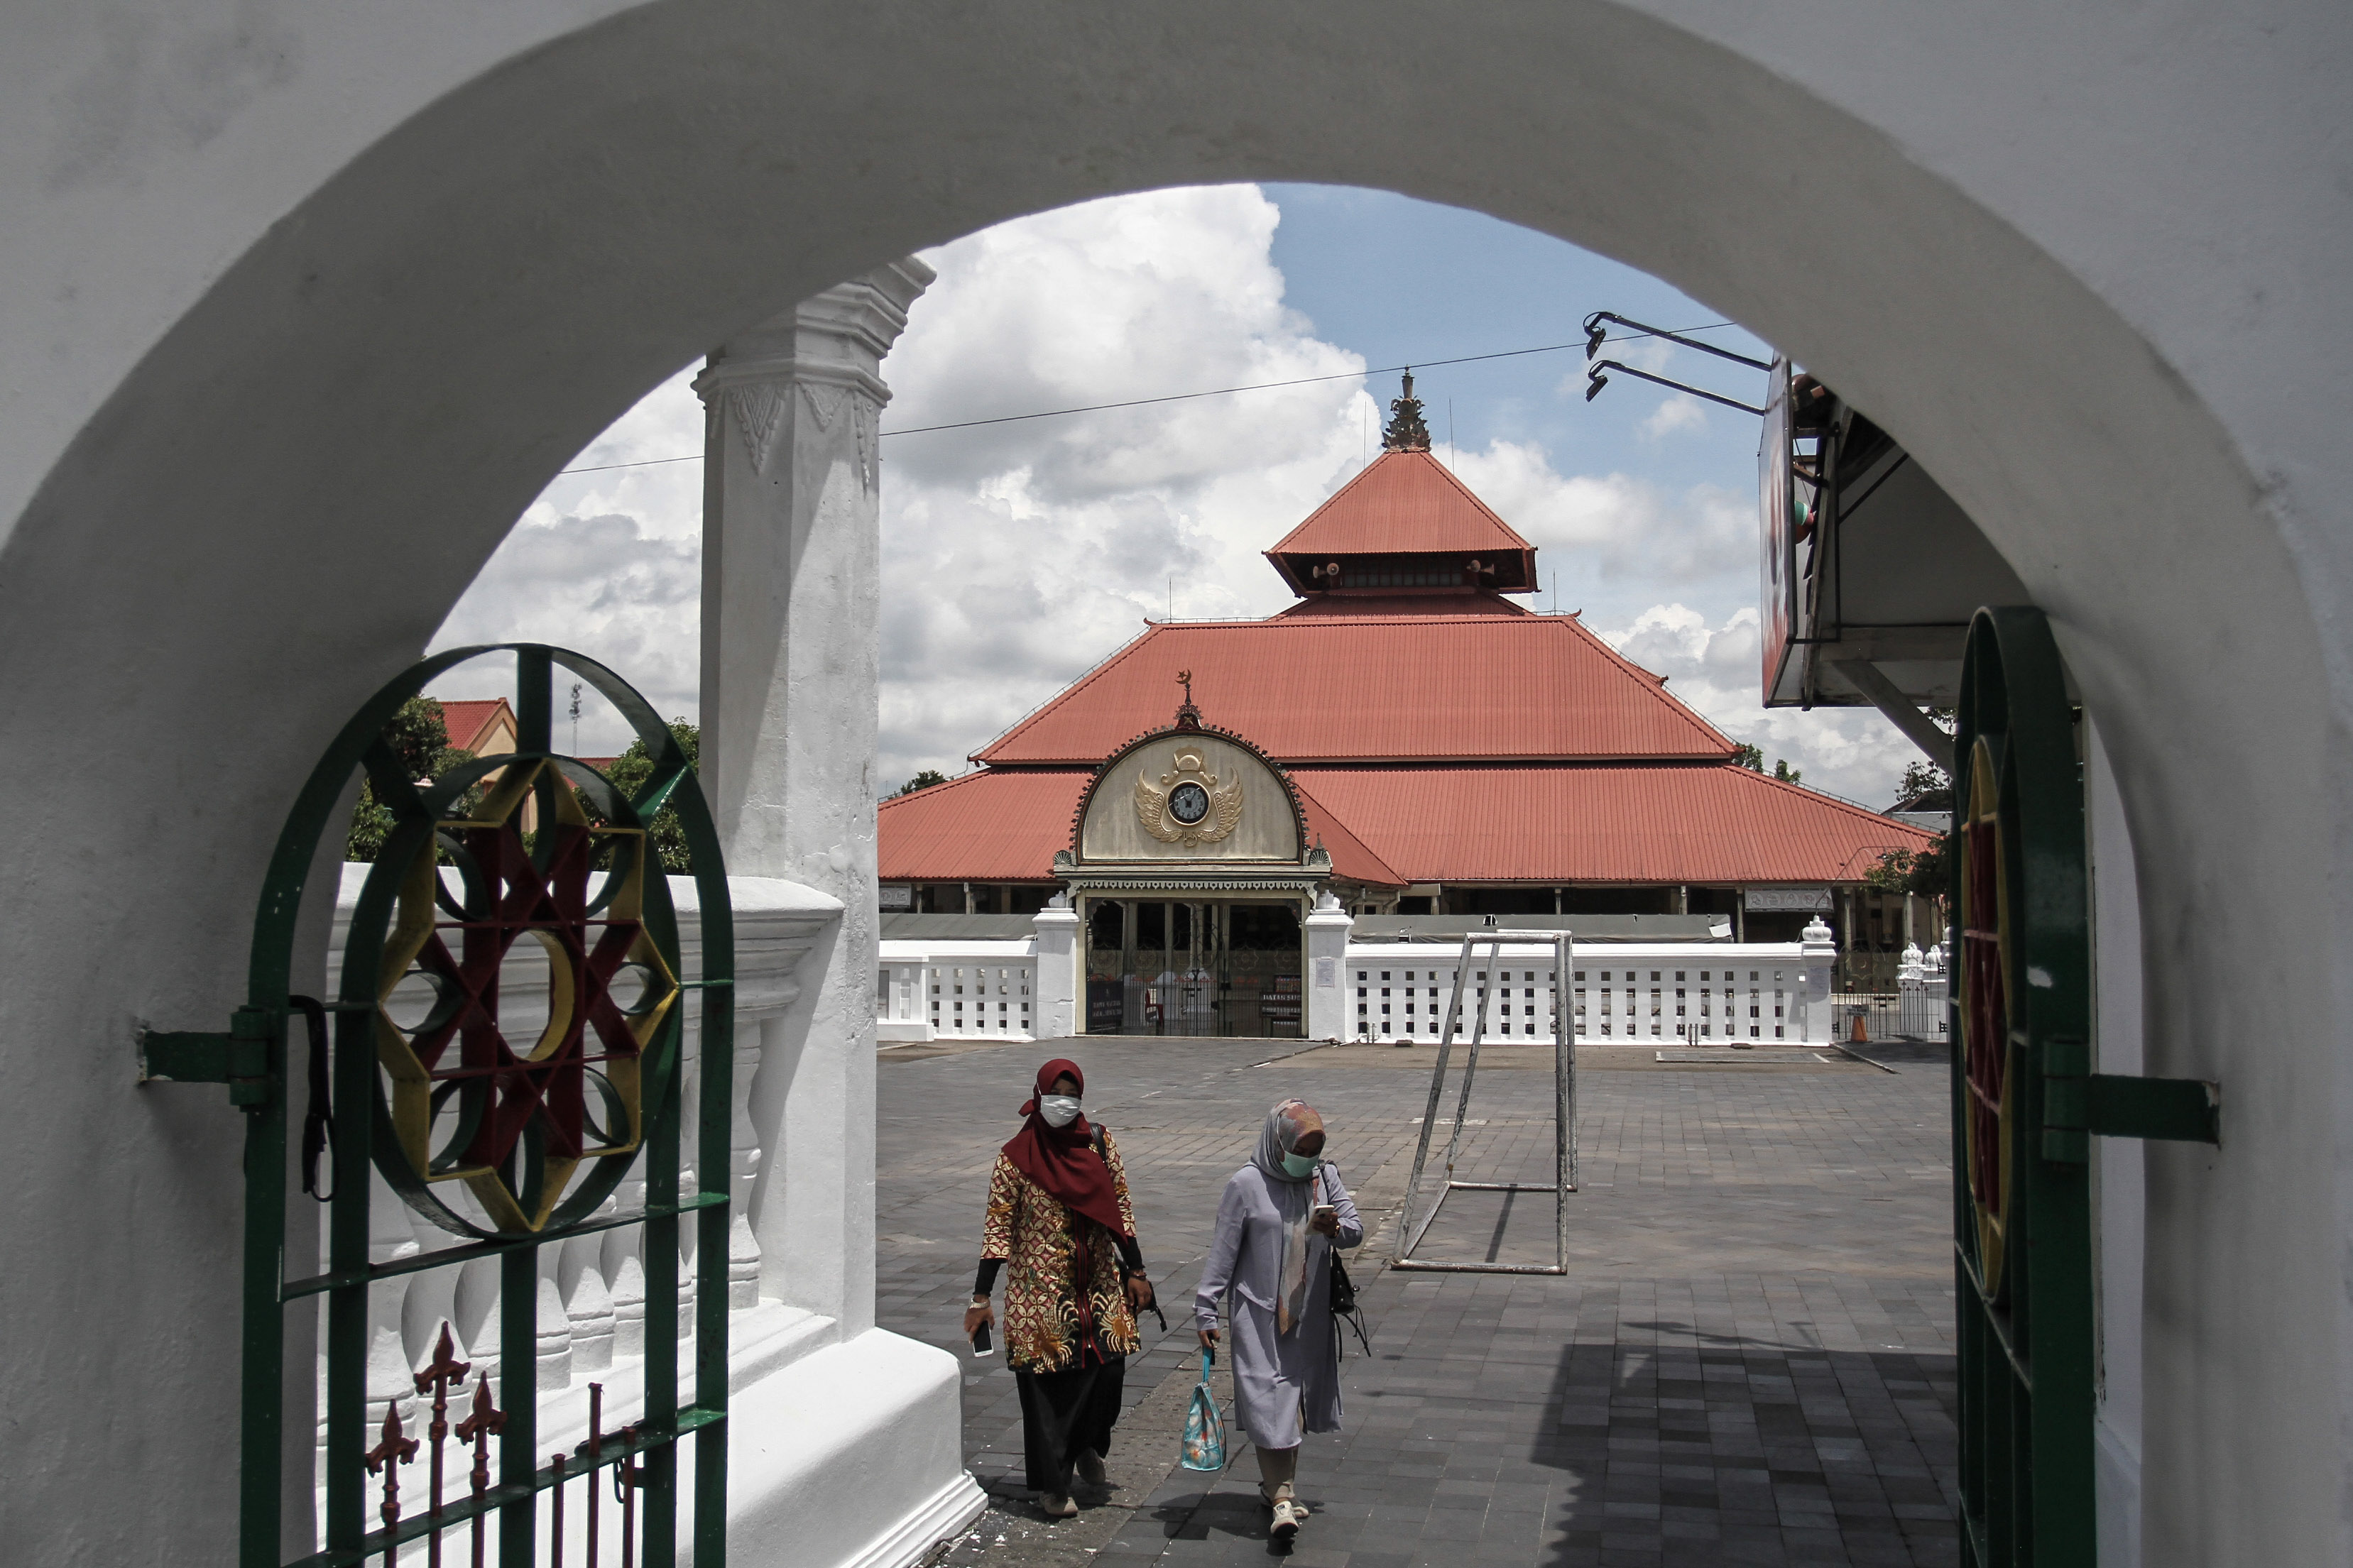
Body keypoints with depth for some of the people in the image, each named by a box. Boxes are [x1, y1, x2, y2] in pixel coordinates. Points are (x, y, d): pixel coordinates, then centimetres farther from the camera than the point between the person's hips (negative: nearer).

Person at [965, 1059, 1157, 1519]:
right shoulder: (1016, 1155, -8)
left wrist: (1135, 1272, 7)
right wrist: (981, 1297, -8)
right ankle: (1050, 1483, 16)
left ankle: (1086, 1445, 31)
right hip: (1041, 1287, -3)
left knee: (1108, 1367, 0)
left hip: (1099, 1282, 3)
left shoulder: (1099, 1143, 2)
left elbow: (1120, 1207, 9)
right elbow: (998, 1225, -7)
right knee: (1046, 1381, 1)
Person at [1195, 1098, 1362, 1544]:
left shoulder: (1326, 1177, 3)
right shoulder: (1246, 1185, -9)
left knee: (1296, 1399, 11)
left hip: (1310, 1315, 4)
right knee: (1268, 1399, -9)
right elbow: (1223, 1251, -6)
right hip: (1259, 1314, -4)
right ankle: (1282, 1497, -6)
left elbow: (1356, 1230, 1)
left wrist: (1336, 1229, -23)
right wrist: (1206, 1310, -7)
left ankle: (1278, 1482, 27)